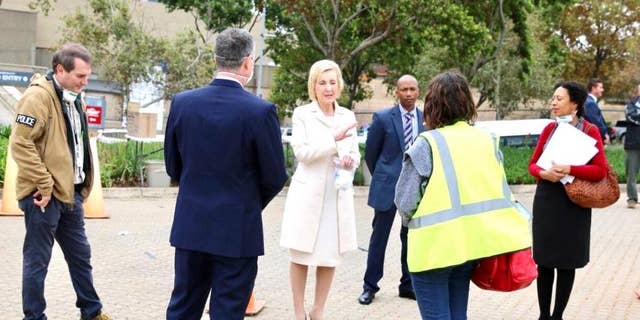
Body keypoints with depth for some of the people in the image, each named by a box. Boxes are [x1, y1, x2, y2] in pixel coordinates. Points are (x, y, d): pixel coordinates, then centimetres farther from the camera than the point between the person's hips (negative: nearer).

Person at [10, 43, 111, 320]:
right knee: (37, 260, 3)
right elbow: (20, 144, -21)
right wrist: (44, 185, -21)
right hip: (45, 194, -9)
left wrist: (82, 186, 16)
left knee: (80, 255, 17)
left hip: (70, 193, 9)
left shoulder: (74, 99, 13)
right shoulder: (38, 96, -16)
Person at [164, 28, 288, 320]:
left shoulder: (182, 102, -2)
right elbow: (275, 178, -7)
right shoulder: (260, 110, -15)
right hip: (237, 230, -4)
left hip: (190, 226, 4)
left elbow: (173, 166, 7)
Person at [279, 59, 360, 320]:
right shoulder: (302, 114, -3)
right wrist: (334, 140, -21)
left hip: (338, 195, 3)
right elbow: (301, 152, -12)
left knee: (331, 256, 8)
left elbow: (355, 154, 11)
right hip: (308, 194, -3)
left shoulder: (347, 115, 8)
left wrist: (351, 161, -12)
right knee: (301, 255, 4)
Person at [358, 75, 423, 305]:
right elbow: (370, 152, 3)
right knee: (379, 236, 4)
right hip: (388, 186, -3)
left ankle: (408, 285, 22)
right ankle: (370, 286, 14)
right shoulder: (383, 118, -6)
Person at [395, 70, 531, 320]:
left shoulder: (427, 144, -13)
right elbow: (501, 192, 4)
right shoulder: (486, 140, 2)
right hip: (472, 242, 6)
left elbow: (405, 201, -10)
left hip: (434, 246, -5)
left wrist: (413, 221, 10)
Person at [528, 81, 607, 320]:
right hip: (545, 201, 4)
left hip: (573, 204, -3)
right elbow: (533, 164, 7)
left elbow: (600, 171, -12)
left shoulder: (590, 131, -7)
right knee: (544, 261, 7)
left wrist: (569, 170, -24)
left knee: (566, 262, 6)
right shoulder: (549, 129, 6)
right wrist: (544, 173, -14)